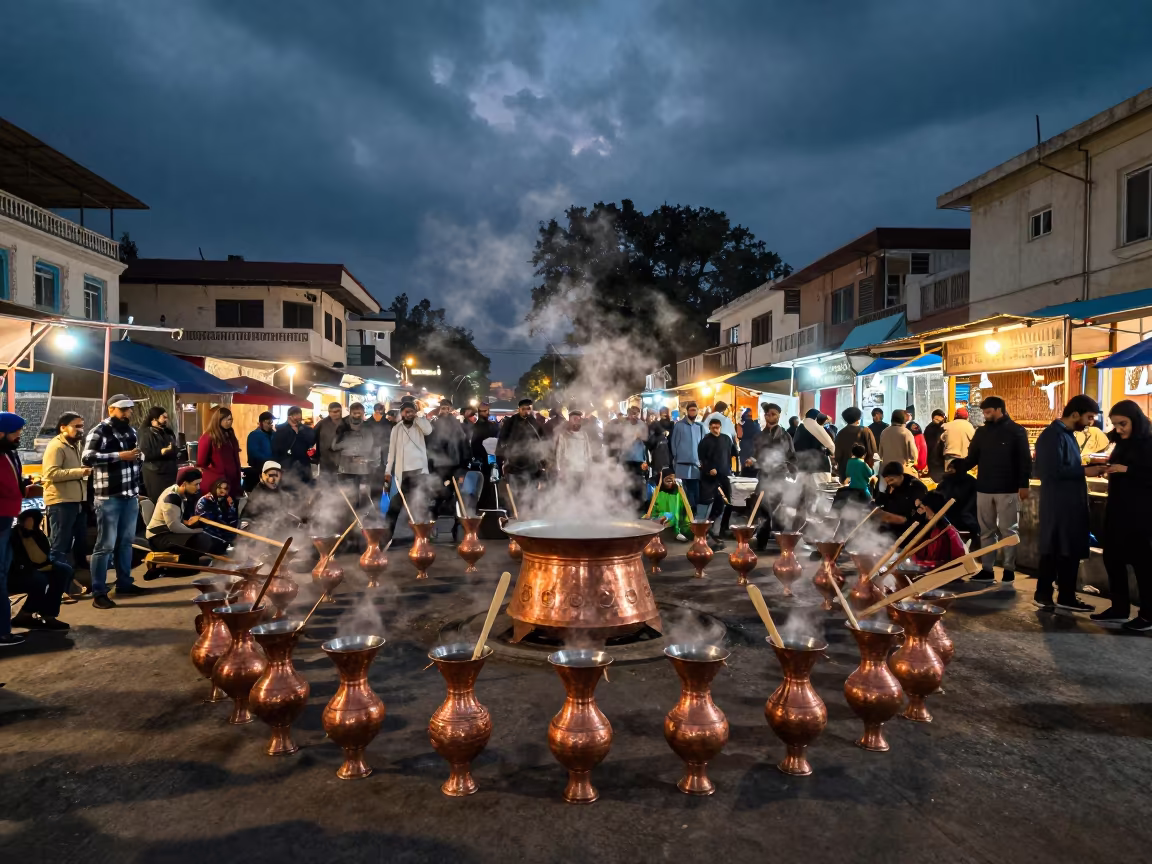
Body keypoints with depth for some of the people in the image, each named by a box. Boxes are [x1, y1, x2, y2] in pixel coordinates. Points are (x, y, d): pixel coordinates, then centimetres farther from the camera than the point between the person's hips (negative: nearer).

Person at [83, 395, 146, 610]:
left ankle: (124, 582, 27)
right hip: (109, 497, -7)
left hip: (130, 496, 7)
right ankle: (99, 592, 2)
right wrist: (119, 455, -26)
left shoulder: (131, 431, 13)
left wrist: (138, 489, 19)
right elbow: (87, 457, -24)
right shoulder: (99, 431, -10)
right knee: (106, 545, -4)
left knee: (126, 541, 15)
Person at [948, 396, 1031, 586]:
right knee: (986, 531, 9)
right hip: (984, 489, 5)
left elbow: (1025, 460, -6)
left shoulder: (1016, 431, -4)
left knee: (1008, 530, 2)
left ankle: (1009, 569, 11)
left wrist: (1023, 485, -13)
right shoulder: (981, 432, 10)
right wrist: (956, 465, -11)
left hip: (1007, 490, -5)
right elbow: (972, 459, 8)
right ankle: (987, 569, 15)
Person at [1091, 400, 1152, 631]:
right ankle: (1119, 608, 17)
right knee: (1112, 559, 8)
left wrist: (1127, 470, -23)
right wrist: (1109, 468, 2)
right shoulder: (1122, 444, 13)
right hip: (1116, 510, 8)